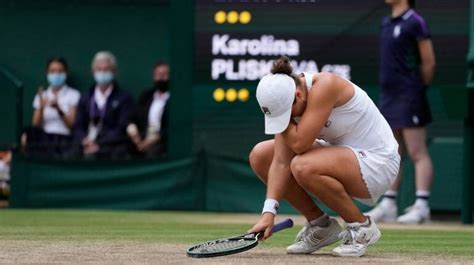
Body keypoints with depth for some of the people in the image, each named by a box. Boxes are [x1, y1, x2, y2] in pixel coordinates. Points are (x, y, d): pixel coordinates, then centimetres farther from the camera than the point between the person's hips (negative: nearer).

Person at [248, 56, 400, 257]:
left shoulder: (324, 86, -29)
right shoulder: (287, 101, -7)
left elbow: (299, 143, -33)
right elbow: (281, 162, -9)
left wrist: (284, 114, -19)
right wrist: (269, 212, -18)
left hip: (376, 161, -8)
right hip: (340, 152, 8)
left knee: (303, 166, -34)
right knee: (260, 155, -1)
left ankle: (362, 226, -12)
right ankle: (320, 225, 9)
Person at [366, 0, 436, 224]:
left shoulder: (415, 22, -10)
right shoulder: (387, 23, 14)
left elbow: (429, 63, -9)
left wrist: (418, 89, -2)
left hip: (408, 97, -9)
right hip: (388, 96, 9)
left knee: (417, 153, -8)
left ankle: (421, 207, -10)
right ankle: (388, 206, 15)